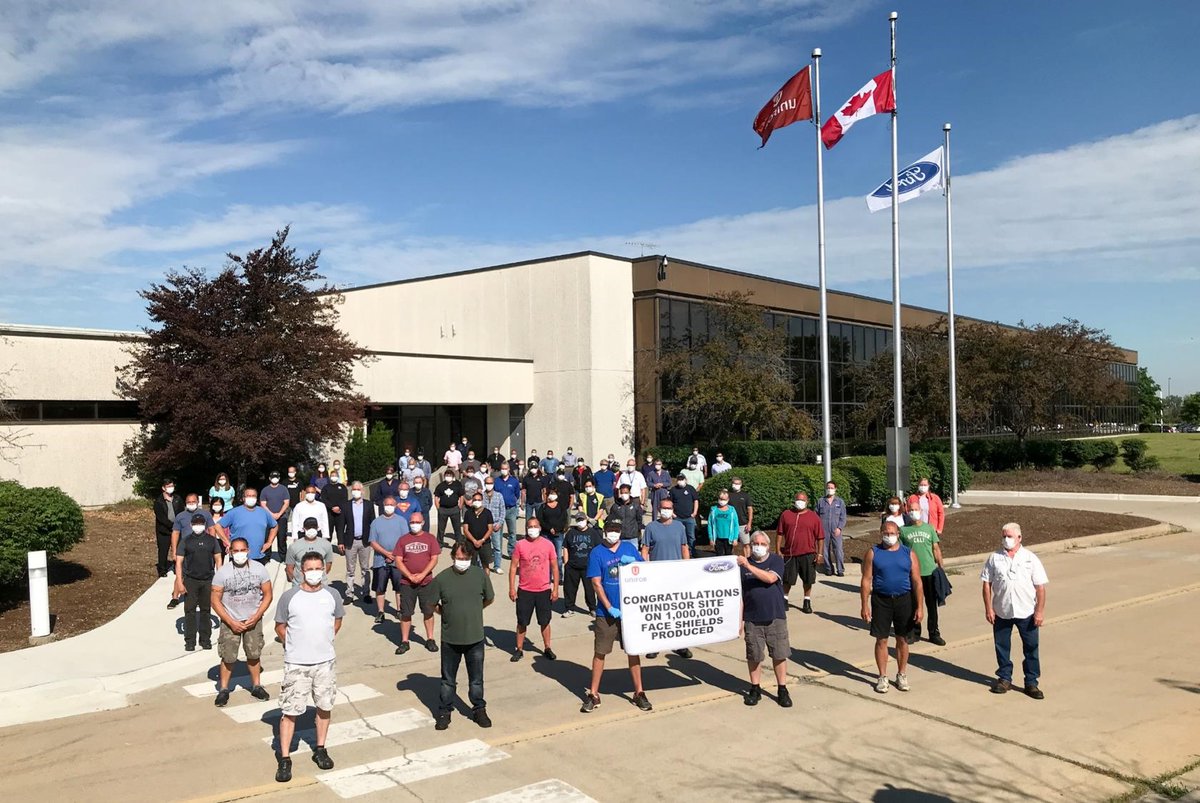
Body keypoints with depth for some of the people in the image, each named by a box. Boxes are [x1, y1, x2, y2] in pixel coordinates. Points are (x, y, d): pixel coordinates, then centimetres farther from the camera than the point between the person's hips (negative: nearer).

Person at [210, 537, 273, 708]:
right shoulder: (222, 572, -12)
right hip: (230, 621, -1)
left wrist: (256, 616, -12)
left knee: (254, 655, 10)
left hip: (253, 620, 2)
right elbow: (215, 600, -9)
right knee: (228, 657, 0)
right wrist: (231, 622, -14)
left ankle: (256, 686, 25)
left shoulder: (259, 568, -7)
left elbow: (268, 594, -1)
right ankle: (223, 690, 17)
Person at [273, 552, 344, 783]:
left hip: (326, 662, 3)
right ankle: (285, 759, 10)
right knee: (290, 711, 0)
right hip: (296, 664, -2)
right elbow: (280, 626, 3)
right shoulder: (289, 596, -9)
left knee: (324, 707, 13)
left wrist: (324, 641, 7)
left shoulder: (333, 595, -2)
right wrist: (293, 645, 2)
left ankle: (320, 750, 30)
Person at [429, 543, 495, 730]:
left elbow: (489, 599, 9)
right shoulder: (442, 578, -10)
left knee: (476, 679, 14)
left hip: (475, 638, 1)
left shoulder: (479, 574, -6)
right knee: (448, 680, 14)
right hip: (450, 638, -1)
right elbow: (432, 604, 2)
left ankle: (479, 710, 30)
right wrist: (447, 614, 4)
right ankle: (444, 712, 28)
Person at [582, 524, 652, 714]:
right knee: (599, 653, 4)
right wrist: (610, 608, -13)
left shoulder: (630, 547, 4)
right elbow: (596, 583, -7)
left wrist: (633, 562, -14)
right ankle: (593, 694, 16)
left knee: (633, 650, 10)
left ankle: (639, 693, 21)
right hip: (606, 612, -2)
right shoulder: (597, 553, -4)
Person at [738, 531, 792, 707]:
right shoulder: (743, 564, 2)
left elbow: (770, 578, -20)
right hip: (752, 619, 1)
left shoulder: (776, 561, -1)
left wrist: (749, 566, -24)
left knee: (779, 655, 4)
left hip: (776, 617, -1)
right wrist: (740, 618, 1)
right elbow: (740, 594, 4)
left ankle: (782, 690, 17)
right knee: (753, 656, 7)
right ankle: (755, 689, 22)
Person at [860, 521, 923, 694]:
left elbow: (917, 581, 2)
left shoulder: (908, 553, 2)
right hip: (881, 601, -1)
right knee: (881, 640, 4)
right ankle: (882, 677, 16)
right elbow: (866, 580, -2)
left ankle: (902, 675, 25)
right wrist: (865, 606, -7)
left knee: (902, 640, 10)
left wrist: (920, 607, -4)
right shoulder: (873, 553, -1)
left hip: (904, 600, 1)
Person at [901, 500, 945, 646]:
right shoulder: (903, 530, 1)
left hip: (930, 572, 1)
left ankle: (934, 633, 19)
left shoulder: (929, 528, 6)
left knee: (932, 604, 8)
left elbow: (936, 549, 9)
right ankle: (914, 633, 19)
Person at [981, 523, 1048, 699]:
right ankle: (1004, 678, 26)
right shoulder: (994, 558, 0)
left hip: (1026, 612, -1)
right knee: (1002, 647, 11)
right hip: (1001, 612, 1)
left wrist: (1040, 611, -7)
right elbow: (987, 584, 1)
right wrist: (988, 608, -4)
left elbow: (1040, 587, -3)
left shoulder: (1031, 559, -3)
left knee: (1031, 648, 6)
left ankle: (1031, 682, 18)